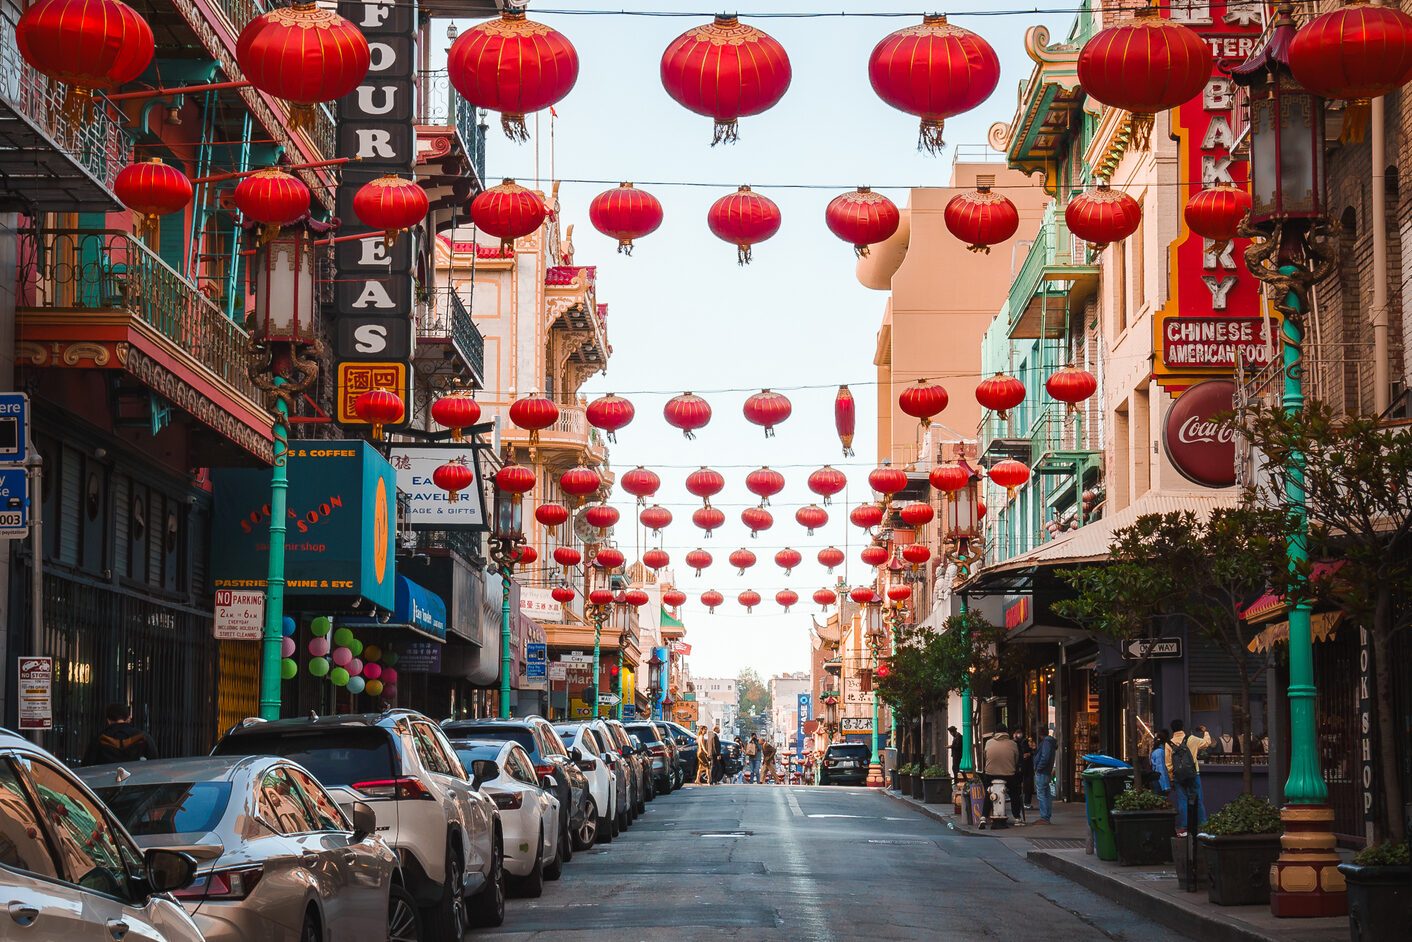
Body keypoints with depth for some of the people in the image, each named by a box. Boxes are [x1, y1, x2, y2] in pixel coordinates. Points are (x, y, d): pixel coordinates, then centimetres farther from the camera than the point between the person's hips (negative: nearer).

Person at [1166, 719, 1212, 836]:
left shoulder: (1169, 744, -1)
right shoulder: (1191, 739, -4)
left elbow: (1168, 765, 0)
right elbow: (1206, 742, 11)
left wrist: (1172, 779, 8)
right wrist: (1205, 732, 28)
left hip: (1178, 777, 1)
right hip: (1193, 775, -1)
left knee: (1181, 802, 3)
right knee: (1198, 800, 7)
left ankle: (1182, 828, 2)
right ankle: (1201, 825, 9)